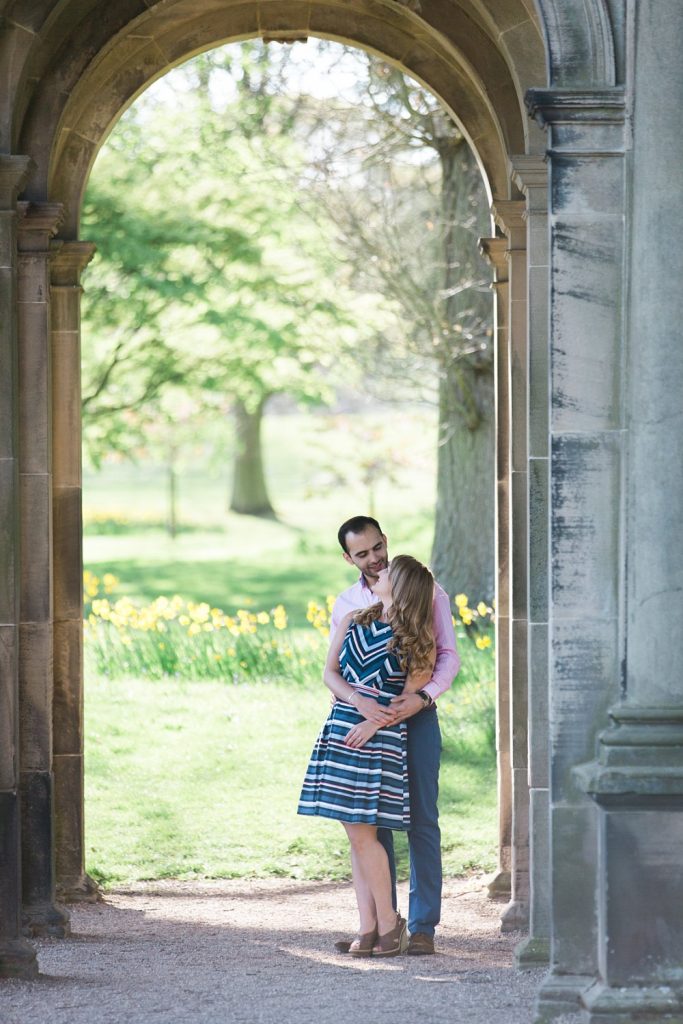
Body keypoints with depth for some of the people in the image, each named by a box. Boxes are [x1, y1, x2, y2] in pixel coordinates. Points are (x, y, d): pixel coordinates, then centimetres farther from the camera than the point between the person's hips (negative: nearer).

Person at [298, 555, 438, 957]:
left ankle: (389, 922, 0)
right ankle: (367, 926, 5)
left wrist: (373, 724, -19)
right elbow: (330, 672, 7)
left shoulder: (417, 640, -2)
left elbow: (412, 697, -7)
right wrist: (358, 700, -12)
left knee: (363, 832, -11)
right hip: (342, 731, 5)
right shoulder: (352, 622, 12)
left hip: (381, 738, -5)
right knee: (357, 833, 4)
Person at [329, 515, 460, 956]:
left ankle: (423, 927, -3)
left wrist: (422, 697, -22)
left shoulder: (426, 592, 0)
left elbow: (449, 656, -4)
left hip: (417, 717, -4)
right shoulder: (345, 605, 11)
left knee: (422, 821, -4)